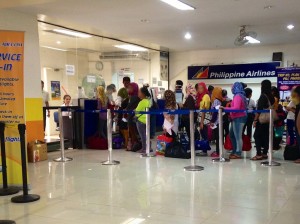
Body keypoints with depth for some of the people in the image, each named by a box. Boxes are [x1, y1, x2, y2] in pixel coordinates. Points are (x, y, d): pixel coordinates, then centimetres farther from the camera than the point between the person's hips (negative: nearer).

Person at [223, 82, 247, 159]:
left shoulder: (237, 96, -14)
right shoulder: (241, 96, 16)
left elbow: (236, 108, -22)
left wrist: (225, 108, -19)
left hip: (238, 118, -10)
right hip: (238, 118, 10)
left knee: (238, 136, -6)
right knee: (232, 135, 17)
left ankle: (238, 153, -2)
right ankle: (235, 151, 23)